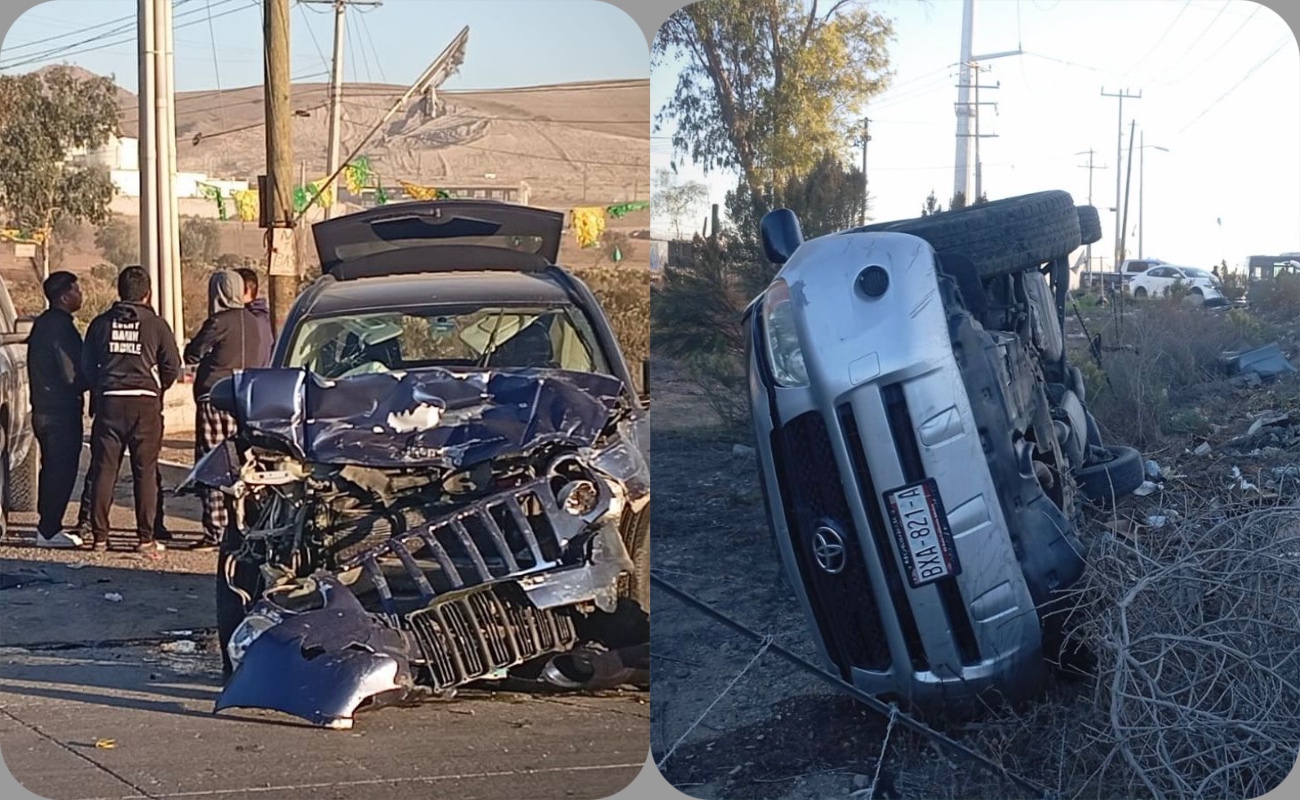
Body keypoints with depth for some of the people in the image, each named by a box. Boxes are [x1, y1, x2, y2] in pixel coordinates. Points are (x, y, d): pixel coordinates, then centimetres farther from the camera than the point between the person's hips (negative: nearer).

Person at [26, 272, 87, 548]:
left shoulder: (42, 323, 14)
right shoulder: (61, 327, -17)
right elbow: (73, 375, -21)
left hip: (43, 409, 10)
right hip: (61, 410, -10)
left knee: (52, 469, 17)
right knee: (62, 471, -4)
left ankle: (48, 526, 24)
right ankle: (49, 531, -1)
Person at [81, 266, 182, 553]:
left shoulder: (101, 323, 6)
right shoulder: (156, 325, -2)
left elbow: (86, 366, 9)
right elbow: (172, 367, -2)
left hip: (109, 401, 2)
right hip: (145, 403, -2)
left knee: (103, 470, 7)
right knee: (145, 472, 2)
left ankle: (100, 536, 9)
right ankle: (146, 538, 1)